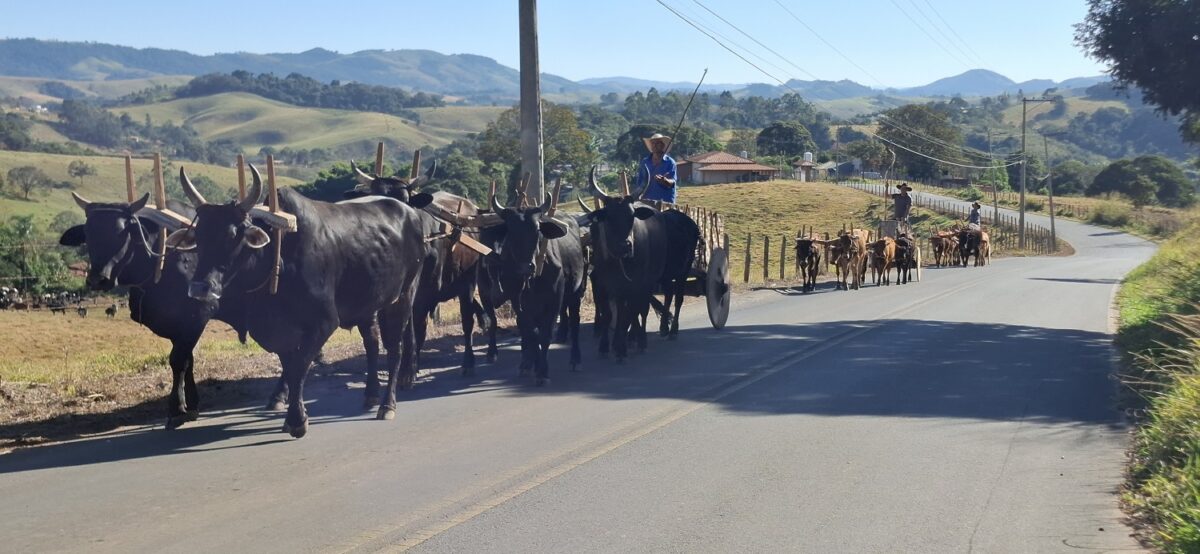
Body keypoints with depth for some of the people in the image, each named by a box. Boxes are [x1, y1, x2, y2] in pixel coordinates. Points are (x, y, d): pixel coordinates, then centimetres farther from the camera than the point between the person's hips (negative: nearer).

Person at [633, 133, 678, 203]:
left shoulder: (670, 162, 2)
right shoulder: (644, 162, 13)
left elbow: (672, 183, -9)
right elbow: (638, 183, 15)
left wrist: (665, 181, -30)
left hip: (665, 202, -3)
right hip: (647, 202, 3)